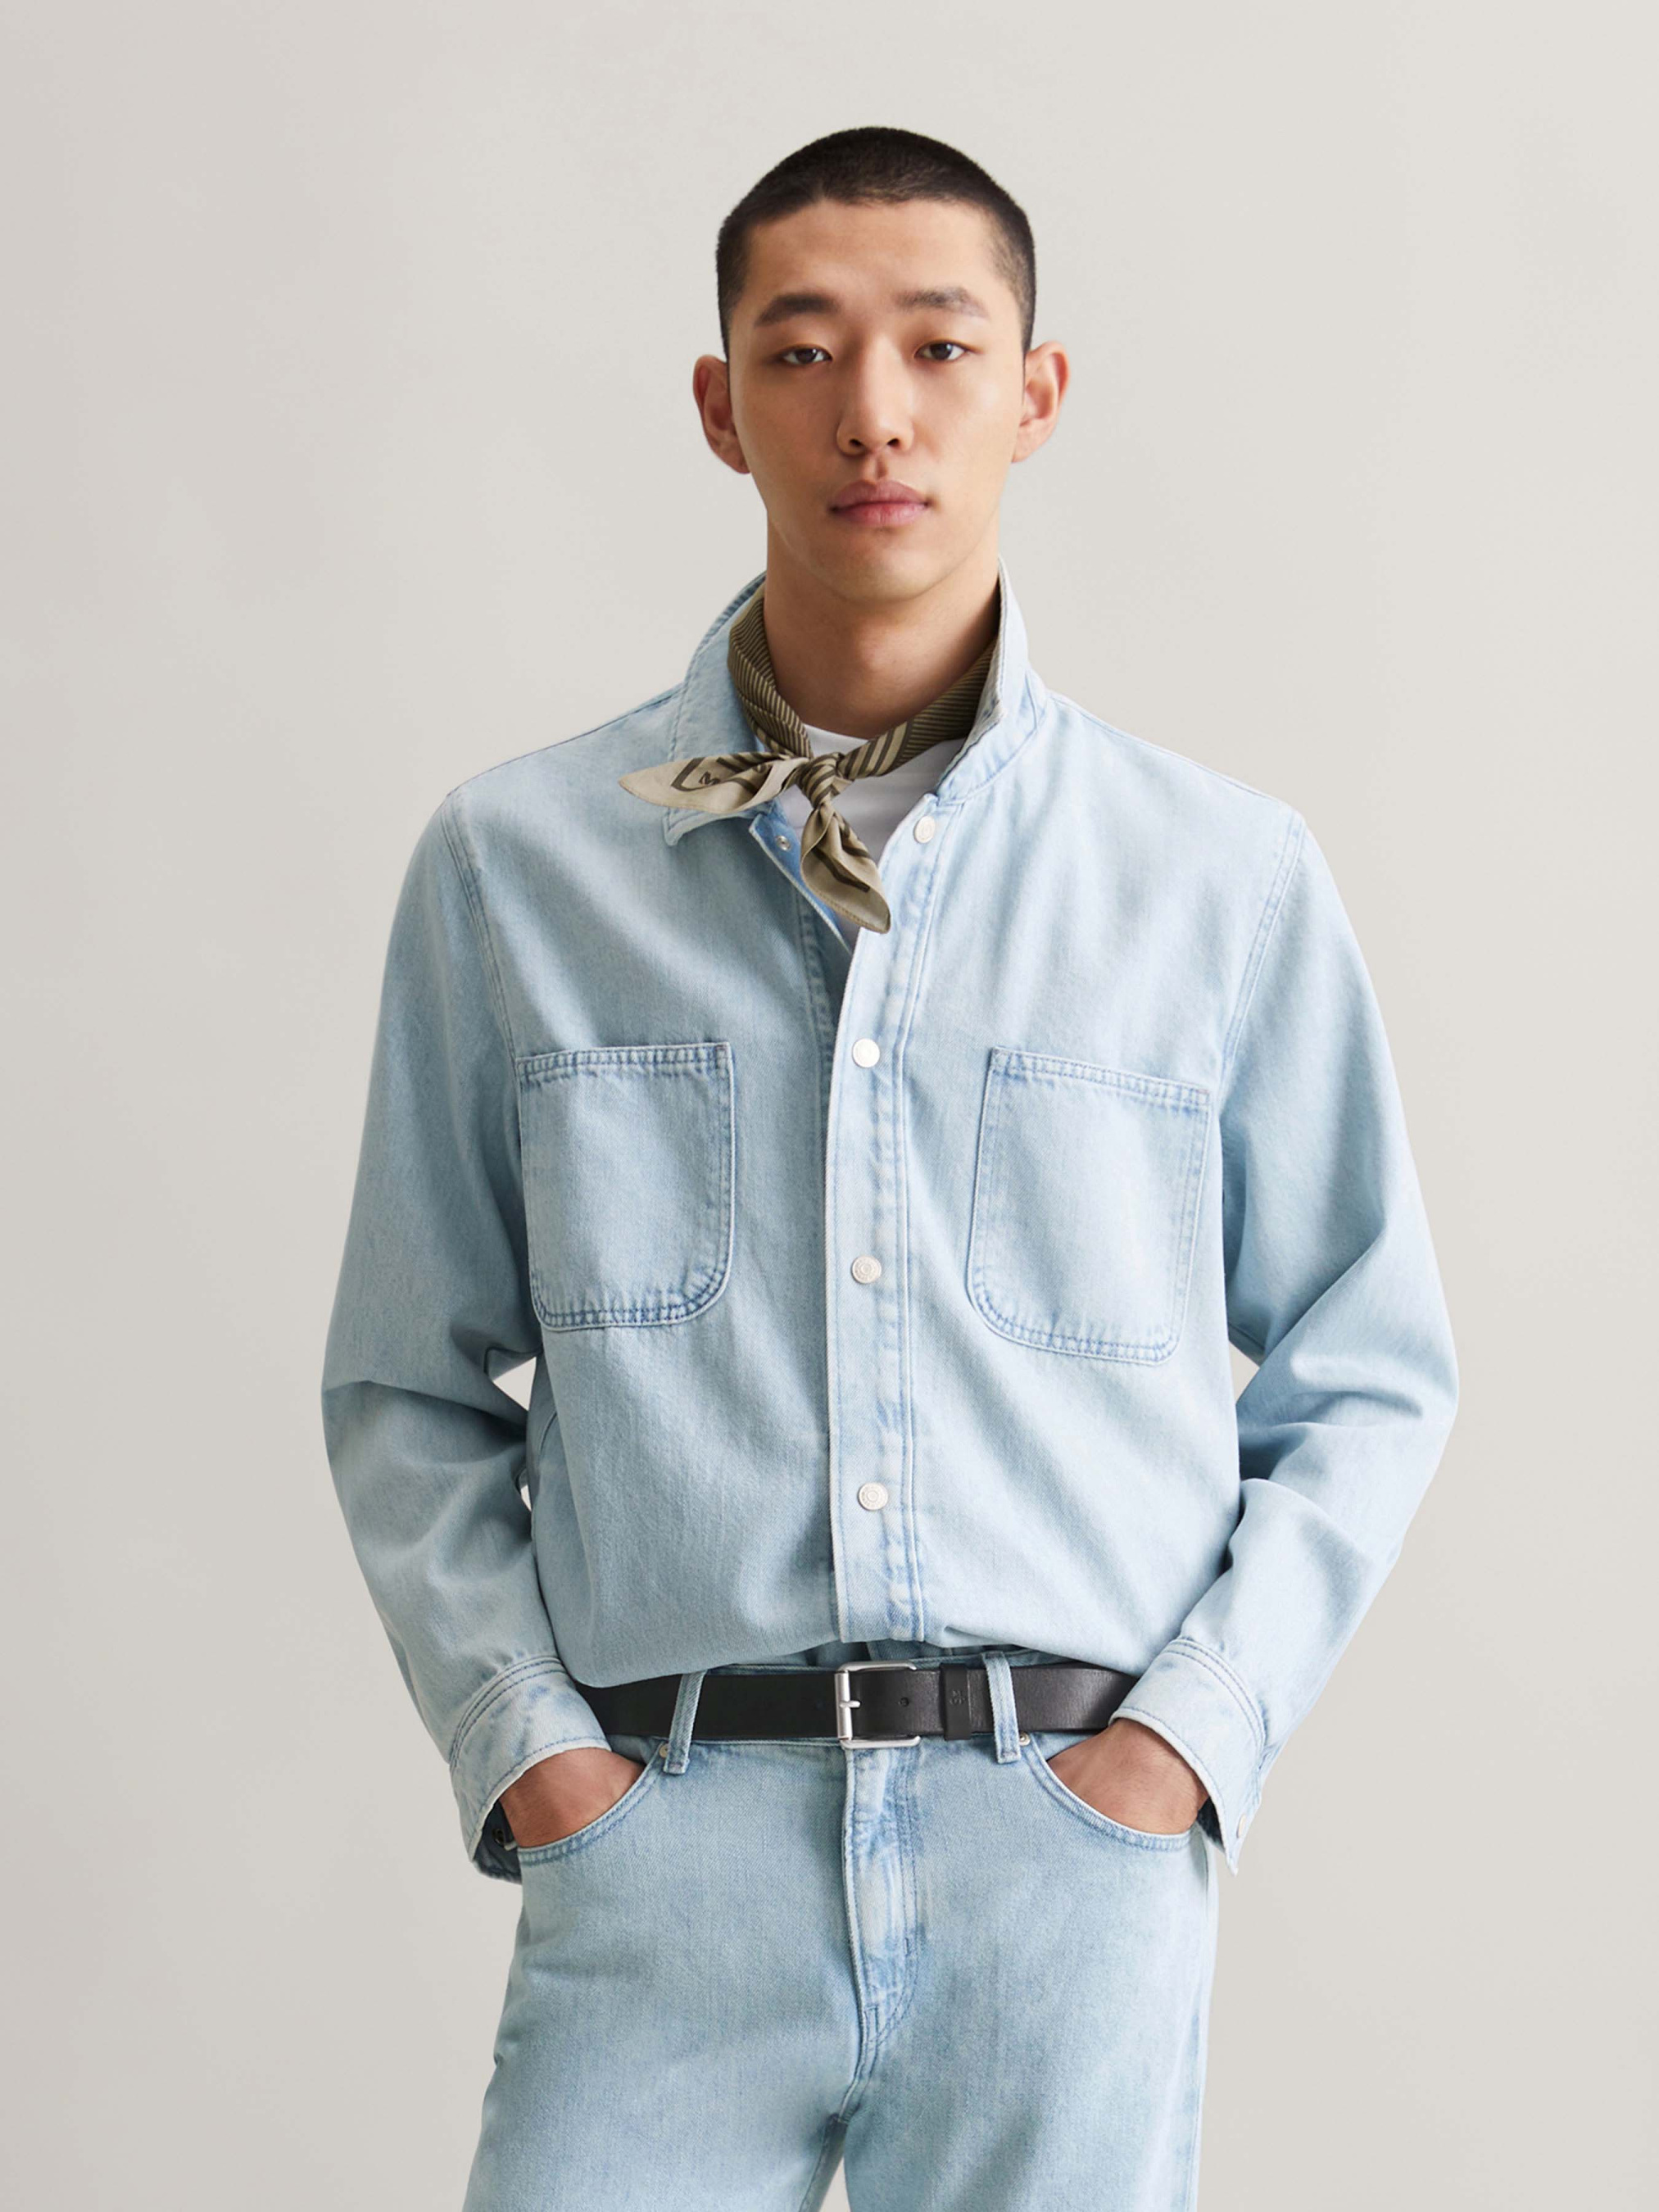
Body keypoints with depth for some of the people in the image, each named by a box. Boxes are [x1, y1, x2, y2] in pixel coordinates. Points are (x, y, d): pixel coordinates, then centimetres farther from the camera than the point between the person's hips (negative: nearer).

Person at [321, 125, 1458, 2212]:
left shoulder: (1227, 879, 4)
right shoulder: (512, 863, 5)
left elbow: (1370, 1378, 10)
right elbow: (407, 1388, 10)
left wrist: (1193, 1731, -1)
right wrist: (523, 1744, -1)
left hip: (1077, 1831, 0)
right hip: (663, 1834, 0)